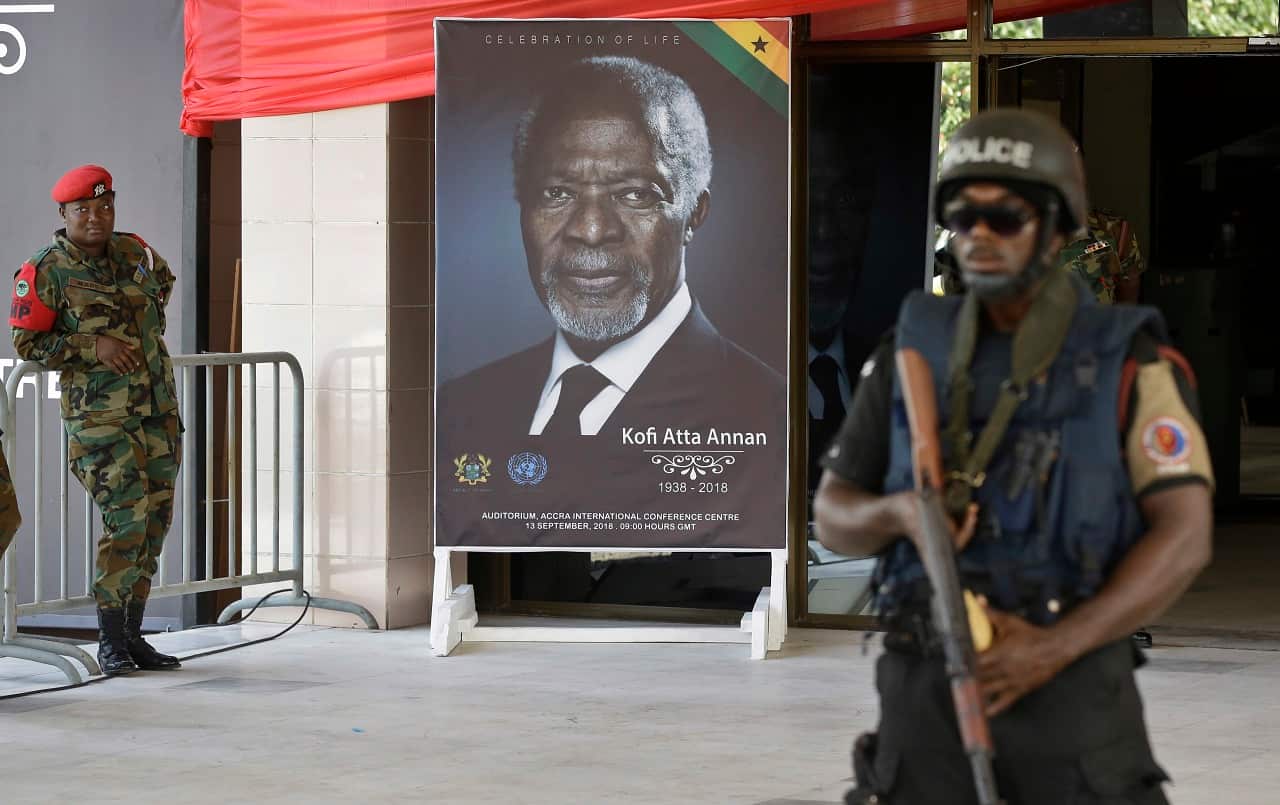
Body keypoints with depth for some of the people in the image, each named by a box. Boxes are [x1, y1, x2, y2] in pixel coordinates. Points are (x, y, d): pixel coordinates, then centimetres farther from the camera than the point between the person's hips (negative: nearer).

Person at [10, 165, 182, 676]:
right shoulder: (46, 273, -8)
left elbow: (162, 280, 31)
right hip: (98, 416, -6)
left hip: (157, 409, 6)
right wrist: (93, 346, -17)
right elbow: (27, 344, -9)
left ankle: (131, 634, 15)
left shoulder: (133, 251, 8)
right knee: (127, 518, -14)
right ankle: (111, 639, -4)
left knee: (155, 519, 6)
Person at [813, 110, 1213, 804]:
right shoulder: (913, 352, 9)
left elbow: (1185, 538, -8)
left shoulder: (1130, 362, -2)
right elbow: (834, 518, 12)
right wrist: (903, 512, -14)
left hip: (1072, 686, -3)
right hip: (928, 691, 3)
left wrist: (1053, 648, -20)